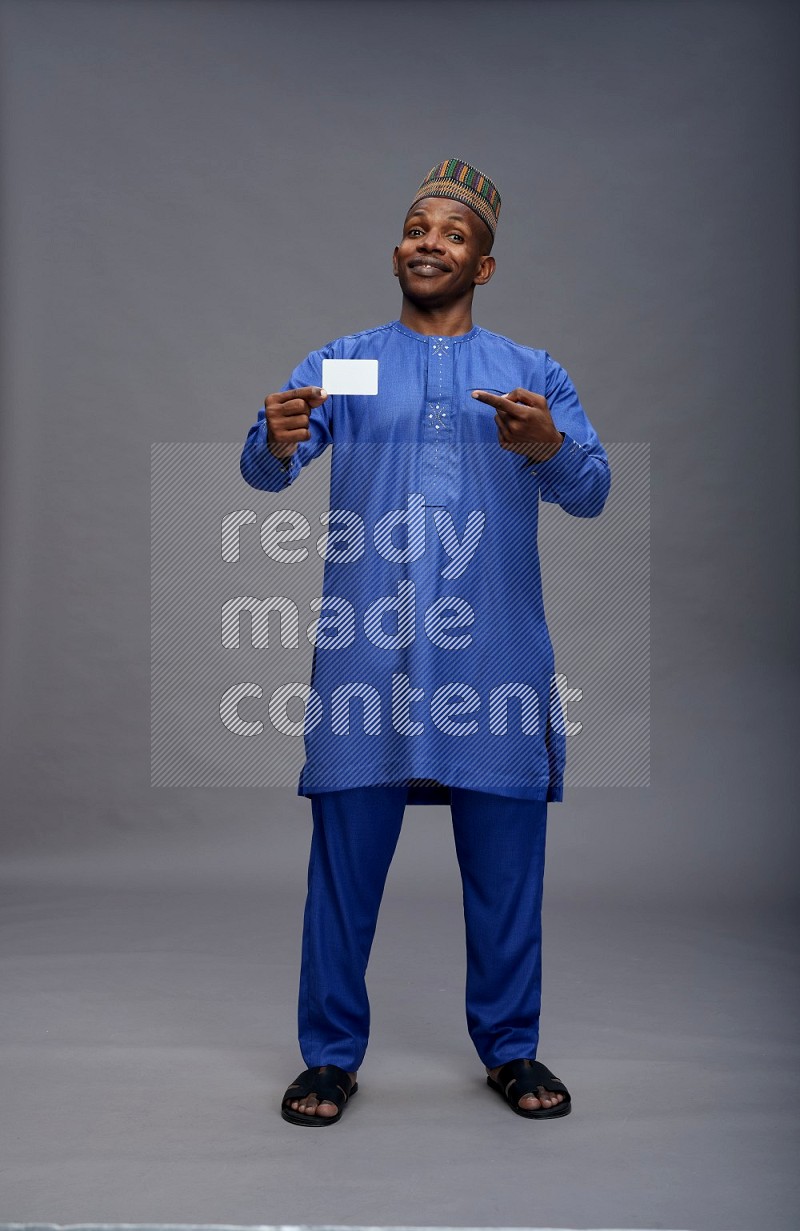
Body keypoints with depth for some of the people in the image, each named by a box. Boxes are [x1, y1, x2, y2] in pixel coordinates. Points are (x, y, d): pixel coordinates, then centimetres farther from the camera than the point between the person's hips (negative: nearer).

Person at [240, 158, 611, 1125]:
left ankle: (510, 1050, 24)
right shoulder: (337, 366, 12)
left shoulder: (534, 374, 13)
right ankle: (331, 1055, 18)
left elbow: (591, 491, -1)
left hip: (495, 653, 1)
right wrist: (276, 440, -25)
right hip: (366, 648, 0)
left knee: (506, 867, 6)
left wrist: (548, 447, -24)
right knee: (345, 860, 2)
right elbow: (265, 471, -1)